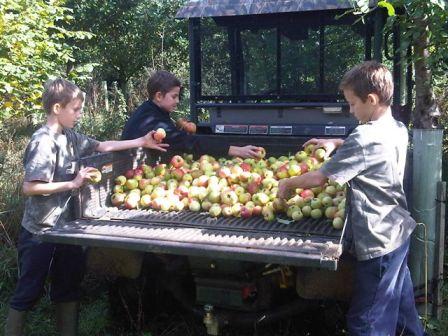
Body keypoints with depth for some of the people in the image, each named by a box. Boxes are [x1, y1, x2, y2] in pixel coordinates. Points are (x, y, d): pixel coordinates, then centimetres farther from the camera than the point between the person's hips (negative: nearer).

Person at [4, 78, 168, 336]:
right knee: (28, 291, 5)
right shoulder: (44, 142, -19)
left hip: (64, 227, 8)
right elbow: (30, 187, -23)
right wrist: (73, 183, -22)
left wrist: (142, 142, 10)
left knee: (68, 286, 17)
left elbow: (102, 146, 13)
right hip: (39, 232, -8)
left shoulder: (70, 137, 5)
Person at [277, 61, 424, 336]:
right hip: (399, 232, 9)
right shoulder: (398, 129, 4)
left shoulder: (364, 138, -23)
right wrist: (336, 143, 15)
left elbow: (320, 178, -20)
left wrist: (288, 184, -3)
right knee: (402, 309, 24)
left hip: (379, 242, -9)